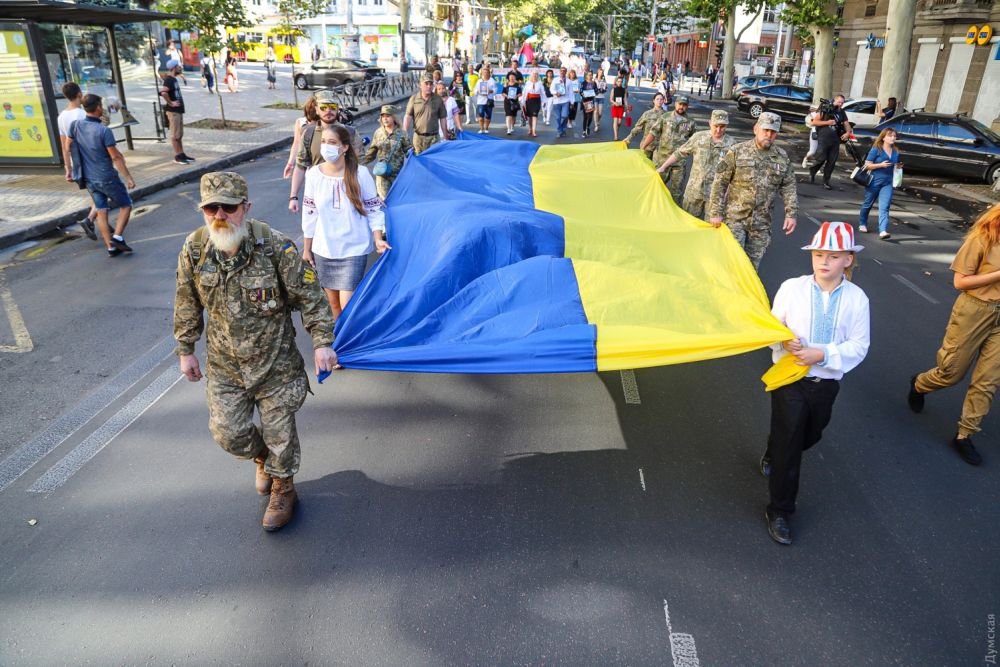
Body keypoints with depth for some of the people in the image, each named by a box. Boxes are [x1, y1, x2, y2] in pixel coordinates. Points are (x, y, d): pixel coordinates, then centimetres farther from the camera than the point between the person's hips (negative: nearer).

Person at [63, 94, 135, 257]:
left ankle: (111, 247, 12)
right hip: (107, 178, -6)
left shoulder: (75, 126, -1)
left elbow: (66, 147, 7)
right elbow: (116, 157, -18)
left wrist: (69, 169, 17)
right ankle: (117, 237, -4)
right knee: (126, 205, 11)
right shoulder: (104, 130, -20)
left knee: (101, 211, 11)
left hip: (88, 179, 6)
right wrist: (128, 178, -11)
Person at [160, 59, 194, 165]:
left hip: (179, 110, 10)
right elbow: (163, 92, -32)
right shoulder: (169, 80, -16)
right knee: (175, 135, -3)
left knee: (180, 134, 14)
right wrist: (170, 103, -23)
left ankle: (182, 154, 21)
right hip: (173, 111, -10)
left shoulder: (173, 79, 14)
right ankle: (177, 156, 2)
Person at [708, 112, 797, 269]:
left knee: (753, 263, 9)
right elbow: (719, 183, -5)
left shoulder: (782, 158, 5)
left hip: (761, 222, 3)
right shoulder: (737, 151, -5)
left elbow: (789, 187, 11)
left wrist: (791, 214, 2)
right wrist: (715, 213, -9)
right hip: (735, 218, -3)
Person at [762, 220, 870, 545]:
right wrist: (785, 341, -22)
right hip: (790, 378, -3)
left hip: (827, 382, 3)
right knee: (788, 444, -1)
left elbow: (859, 346, -6)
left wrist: (821, 354, -21)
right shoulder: (791, 288, -9)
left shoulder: (857, 298, -7)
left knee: (808, 437, 23)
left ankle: (773, 456, 56)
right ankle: (779, 511, 14)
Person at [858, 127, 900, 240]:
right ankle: (862, 223, 39)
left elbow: (896, 166, 22)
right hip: (874, 181, -3)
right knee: (868, 204, 15)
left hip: (888, 183, 3)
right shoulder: (876, 149, -8)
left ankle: (883, 231, -20)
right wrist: (881, 165, -21)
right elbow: (867, 165, -10)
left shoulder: (896, 152, 8)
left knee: (884, 207, -10)